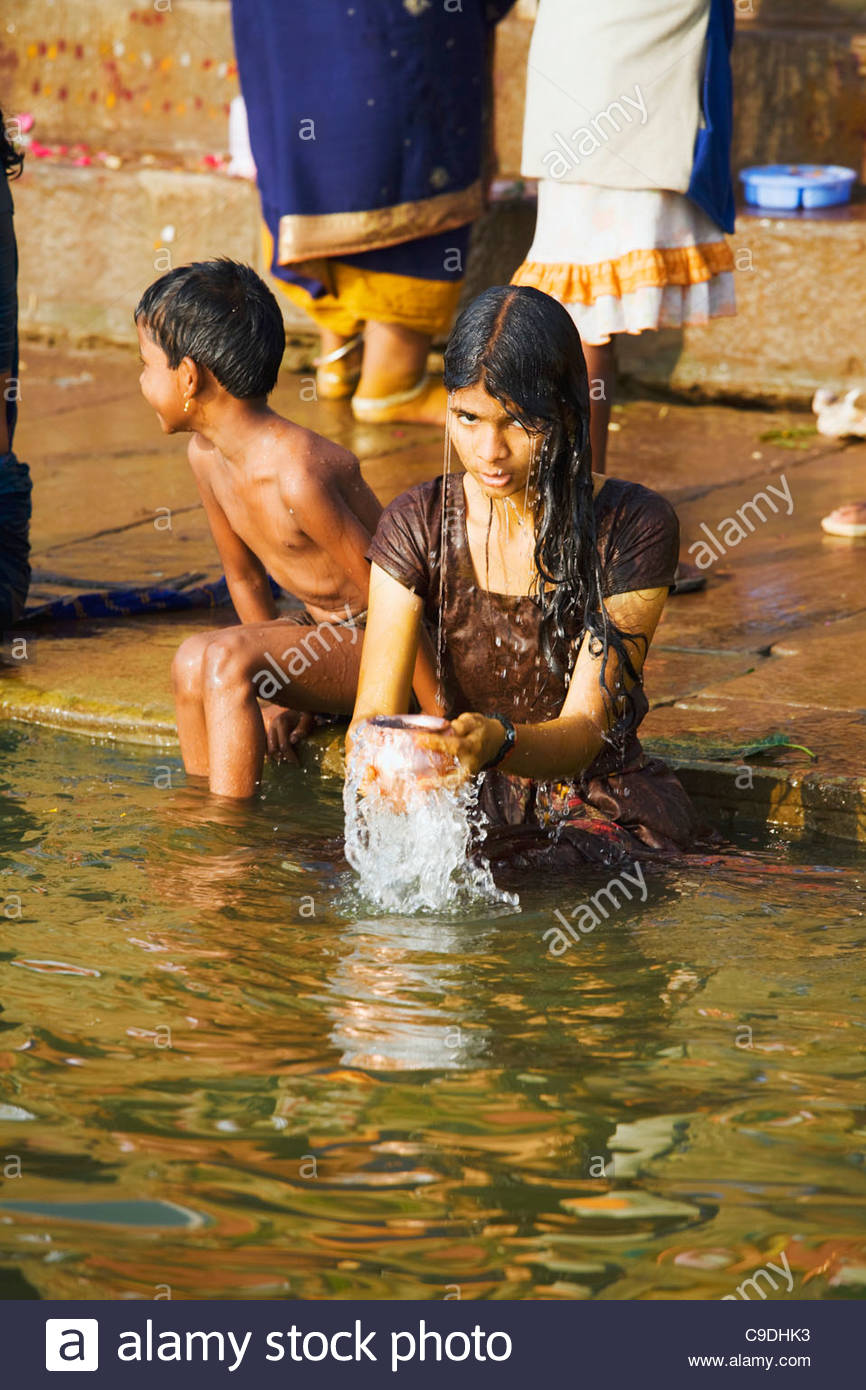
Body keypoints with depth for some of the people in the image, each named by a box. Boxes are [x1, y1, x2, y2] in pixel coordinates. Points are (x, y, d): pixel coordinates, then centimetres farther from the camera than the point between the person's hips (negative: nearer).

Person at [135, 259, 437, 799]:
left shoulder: (298, 476, -28)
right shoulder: (206, 455, 0)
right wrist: (280, 691, 7)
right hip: (324, 632, 8)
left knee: (227, 657, -25)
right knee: (193, 662, -12)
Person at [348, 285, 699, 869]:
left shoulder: (635, 527, -12)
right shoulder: (417, 525, -4)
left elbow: (586, 728, -19)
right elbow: (374, 712, -10)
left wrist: (497, 740, -42)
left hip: (609, 810, -2)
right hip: (477, 805, 2)